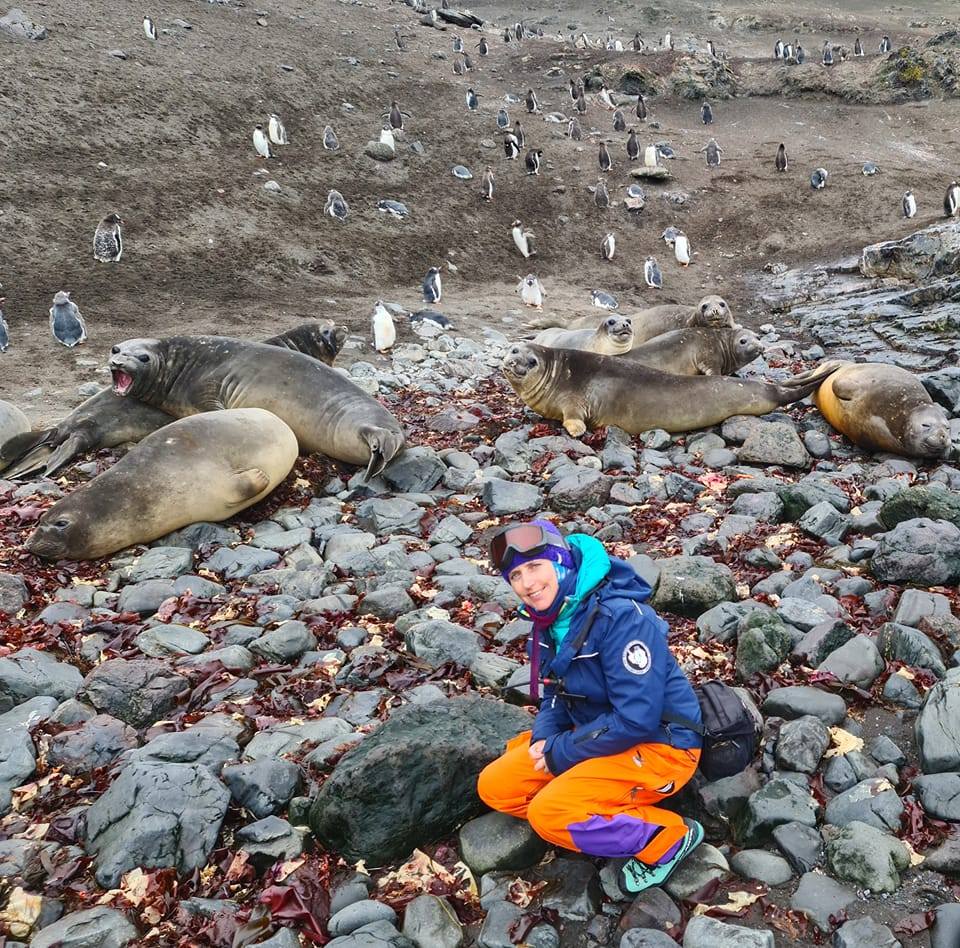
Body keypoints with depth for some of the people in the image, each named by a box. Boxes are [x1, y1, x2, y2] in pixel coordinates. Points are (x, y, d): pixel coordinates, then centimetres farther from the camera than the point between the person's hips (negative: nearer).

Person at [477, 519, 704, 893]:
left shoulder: (621, 616, -26)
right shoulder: (550, 618, 1)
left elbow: (636, 720, -28)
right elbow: (557, 694, 12)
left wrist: (562, 753, -17)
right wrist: (544, 737, -10)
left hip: (657, 744, -9)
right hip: (595, 734, 9)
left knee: (549, 813, -26)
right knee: (495, 787, 0)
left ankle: (668, 837, -6)